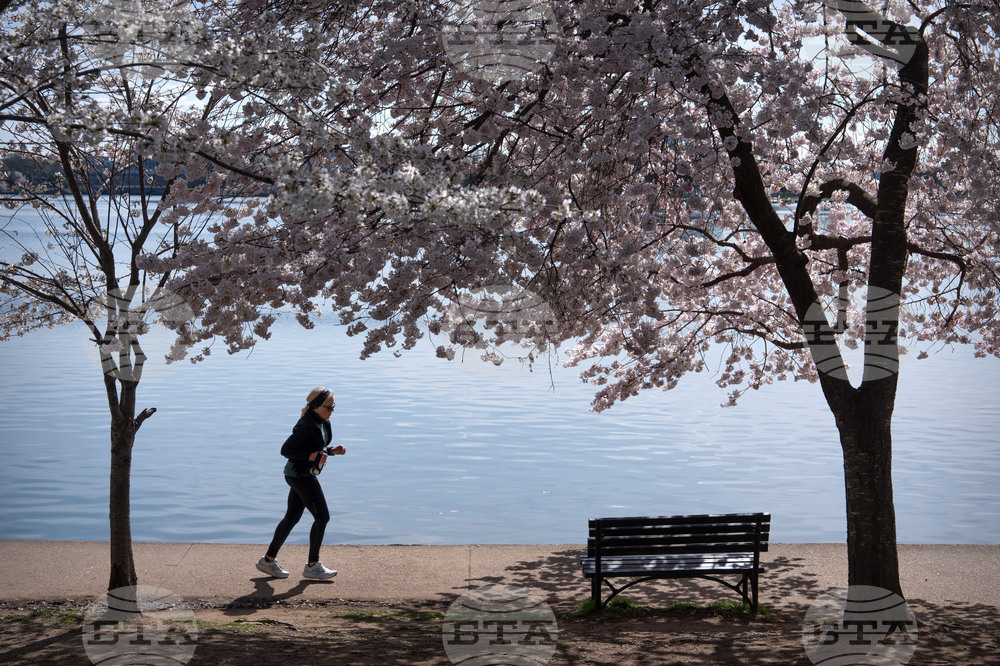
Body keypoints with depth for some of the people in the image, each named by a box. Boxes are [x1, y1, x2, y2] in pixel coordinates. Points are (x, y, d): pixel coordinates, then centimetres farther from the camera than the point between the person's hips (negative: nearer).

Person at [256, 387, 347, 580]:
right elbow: (285, 450, -20)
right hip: (300, 475, -10)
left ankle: (268, 560, 25)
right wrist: (311, 456, -26)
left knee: (292, 517, 15)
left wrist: (332, 450, 1)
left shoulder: (322, 422, 6)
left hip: (305, 474, 10)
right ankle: (312, 566, 7)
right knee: (322, 517, -4)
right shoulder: (306, 426, -23)